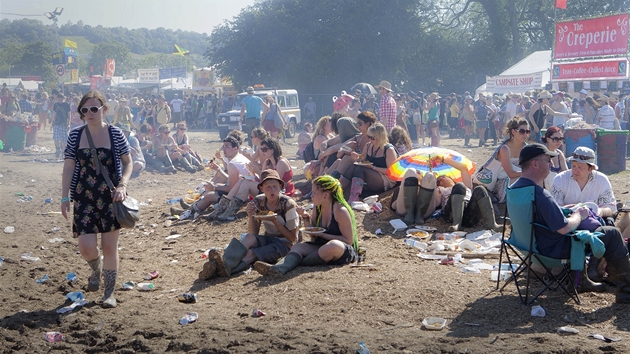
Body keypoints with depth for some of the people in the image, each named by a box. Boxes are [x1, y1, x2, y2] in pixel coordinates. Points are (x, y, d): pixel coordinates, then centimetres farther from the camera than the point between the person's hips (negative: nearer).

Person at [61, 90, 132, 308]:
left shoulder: (115, 134, -3)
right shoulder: (75, 136, 1)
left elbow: (127, 163, 3)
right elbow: (68, 167, 4)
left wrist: (122, 185, -14)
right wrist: (65, 197, -1)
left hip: (110, 198, -1)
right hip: (84, 198, 1)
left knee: (109, 247, 3)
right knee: (86, 247, -4)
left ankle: (109, 293, 17)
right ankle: (96, 268, 32)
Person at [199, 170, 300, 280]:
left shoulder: (288, 204, -14)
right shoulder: (258, 202, 0)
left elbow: (292, 238, -10)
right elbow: (254, 233, -1)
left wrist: (275, 220, -21)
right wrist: (251, 216, -20)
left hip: (285, 243, -4)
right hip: (268, 239, 4)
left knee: (252, 253, -32)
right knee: (249, 238, -30)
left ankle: (225, 268, -56)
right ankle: (224, 264, -52)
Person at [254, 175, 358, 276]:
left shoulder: (340, 211, -15)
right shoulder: (317, 207, 5)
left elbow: (348, 240, -14)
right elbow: (314, 236, 13)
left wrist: (322, 235, -17)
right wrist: (306, 217, -4)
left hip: (345, 251, -7)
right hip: (322, 246, 7)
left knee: (334, 245, -38)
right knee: (298, 247, -14)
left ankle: (295, 264, -24)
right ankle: (281, 267, -47)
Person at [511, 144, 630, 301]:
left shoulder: (514, 188, -2)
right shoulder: (540, 195, -32)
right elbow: (564, 228, -30)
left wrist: (564, 210, 10)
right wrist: (578, 215, -11)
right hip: (555, 249, -10)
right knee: (612, 234, 0)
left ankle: (581, 279, 40)